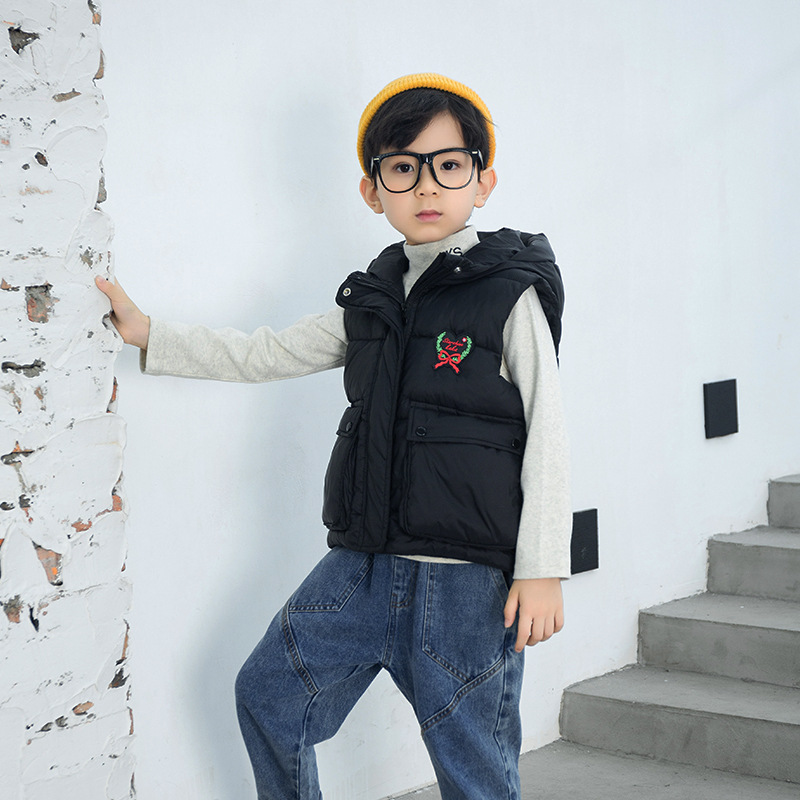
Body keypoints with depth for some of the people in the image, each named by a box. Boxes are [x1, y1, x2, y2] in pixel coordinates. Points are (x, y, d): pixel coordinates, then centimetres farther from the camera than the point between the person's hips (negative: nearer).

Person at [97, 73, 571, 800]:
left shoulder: (509, 294, -6)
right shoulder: (372, 301, 12)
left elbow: (547, 433, -8)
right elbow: (260, 356, 18)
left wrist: (541, 569, -12)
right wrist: (145, 332, 14)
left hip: (469, 577, -6)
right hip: (365, 563, 6)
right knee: (270, 693, 11)